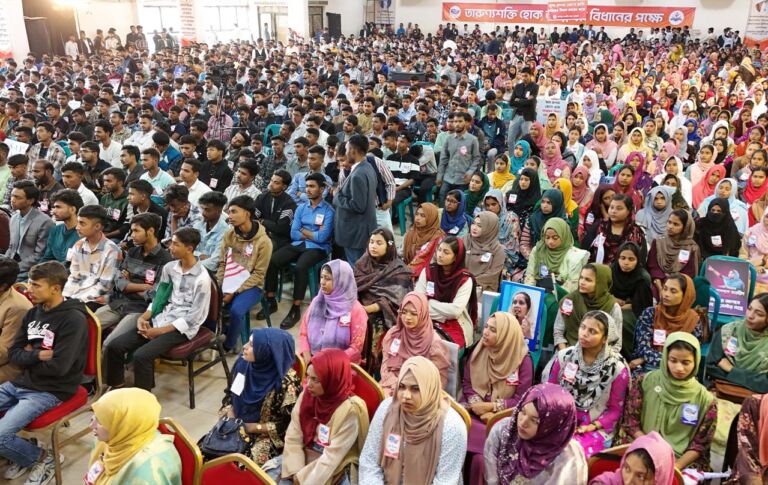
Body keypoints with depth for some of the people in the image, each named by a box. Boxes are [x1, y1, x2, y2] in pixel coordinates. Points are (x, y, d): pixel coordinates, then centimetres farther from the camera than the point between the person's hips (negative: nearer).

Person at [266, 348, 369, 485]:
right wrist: (295, 472, -16)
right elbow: (293, 438, -4)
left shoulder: (349, 411, -21)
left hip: (331, 471, -6)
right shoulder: (307, 396, -4)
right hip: (304, 458, 6)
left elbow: (331, 458, -20)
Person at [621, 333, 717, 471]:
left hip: (684, 461, 0)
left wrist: (676, 465, -10)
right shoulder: (645, 382, 1)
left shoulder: (705, 400, 0)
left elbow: (700, 444, 3)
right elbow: (630, 420, 3)